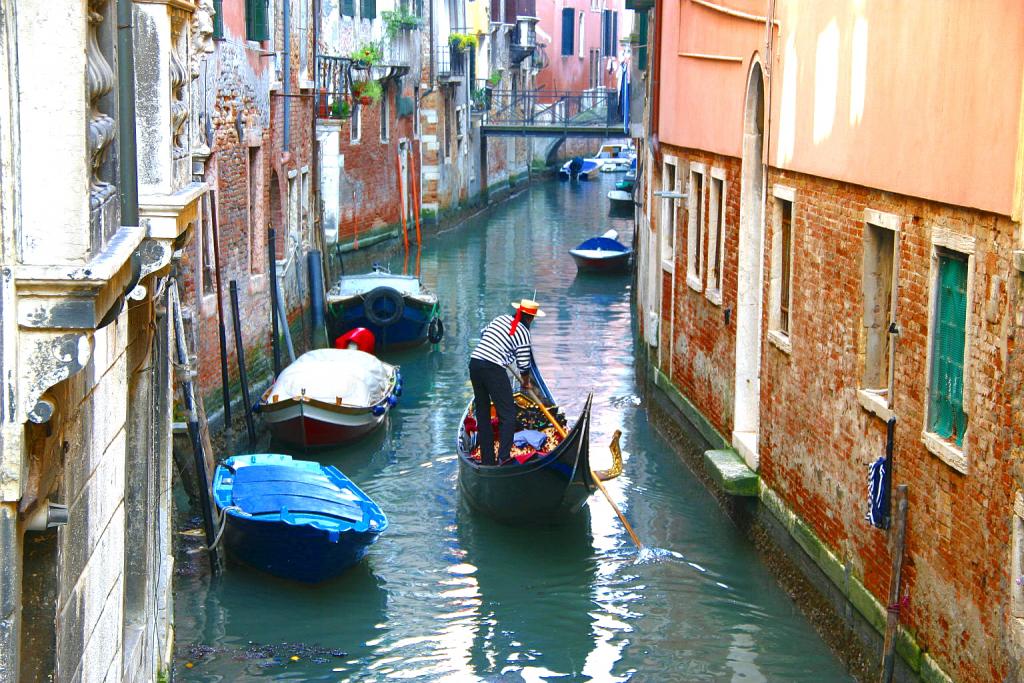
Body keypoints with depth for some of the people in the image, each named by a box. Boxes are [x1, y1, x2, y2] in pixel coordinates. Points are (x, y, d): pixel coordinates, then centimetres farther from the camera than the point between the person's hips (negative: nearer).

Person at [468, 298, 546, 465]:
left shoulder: (500, 319, 17)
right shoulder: (523, 334, -2)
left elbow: (483, 333, 31)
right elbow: (523, 365, 2)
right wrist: (526, 383, 21)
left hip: (474, 362, 7)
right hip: (493, 369, -7)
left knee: (482, 414, 14)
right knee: (508, 415, -1)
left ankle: (487, 460, 17)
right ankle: (503, 458, -13)